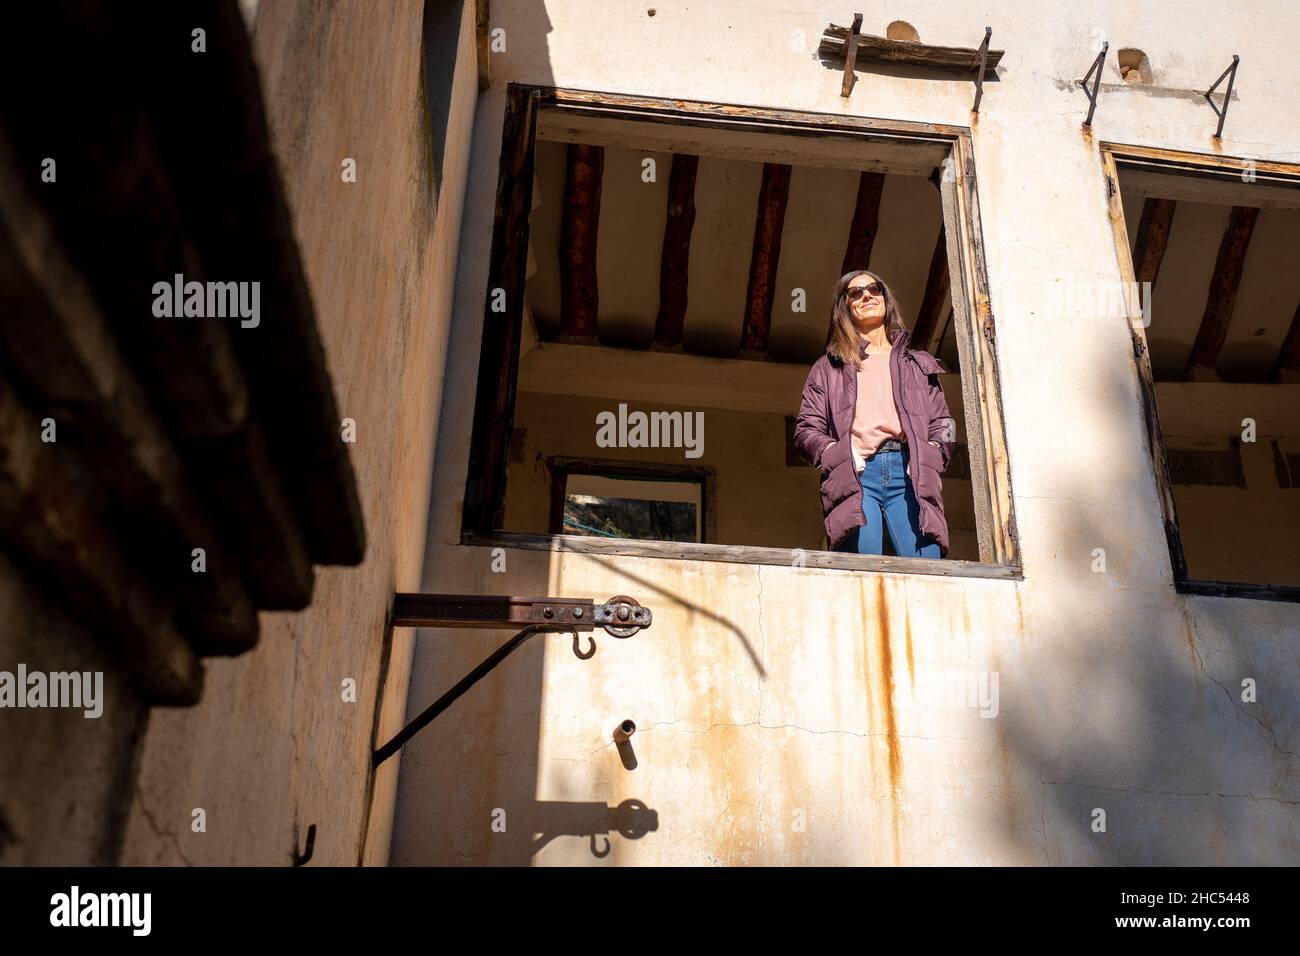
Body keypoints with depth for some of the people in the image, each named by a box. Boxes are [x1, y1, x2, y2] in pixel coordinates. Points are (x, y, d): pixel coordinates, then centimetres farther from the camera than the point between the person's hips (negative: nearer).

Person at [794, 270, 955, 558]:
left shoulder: (918, 364, 29)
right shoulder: (828, 367, 24)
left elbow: (942, 424, 21)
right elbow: (807, 428, 15)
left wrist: (931, 457, 0)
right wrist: (835, 454, -5)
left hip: (908, 472, 1)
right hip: (854, 475, -1)